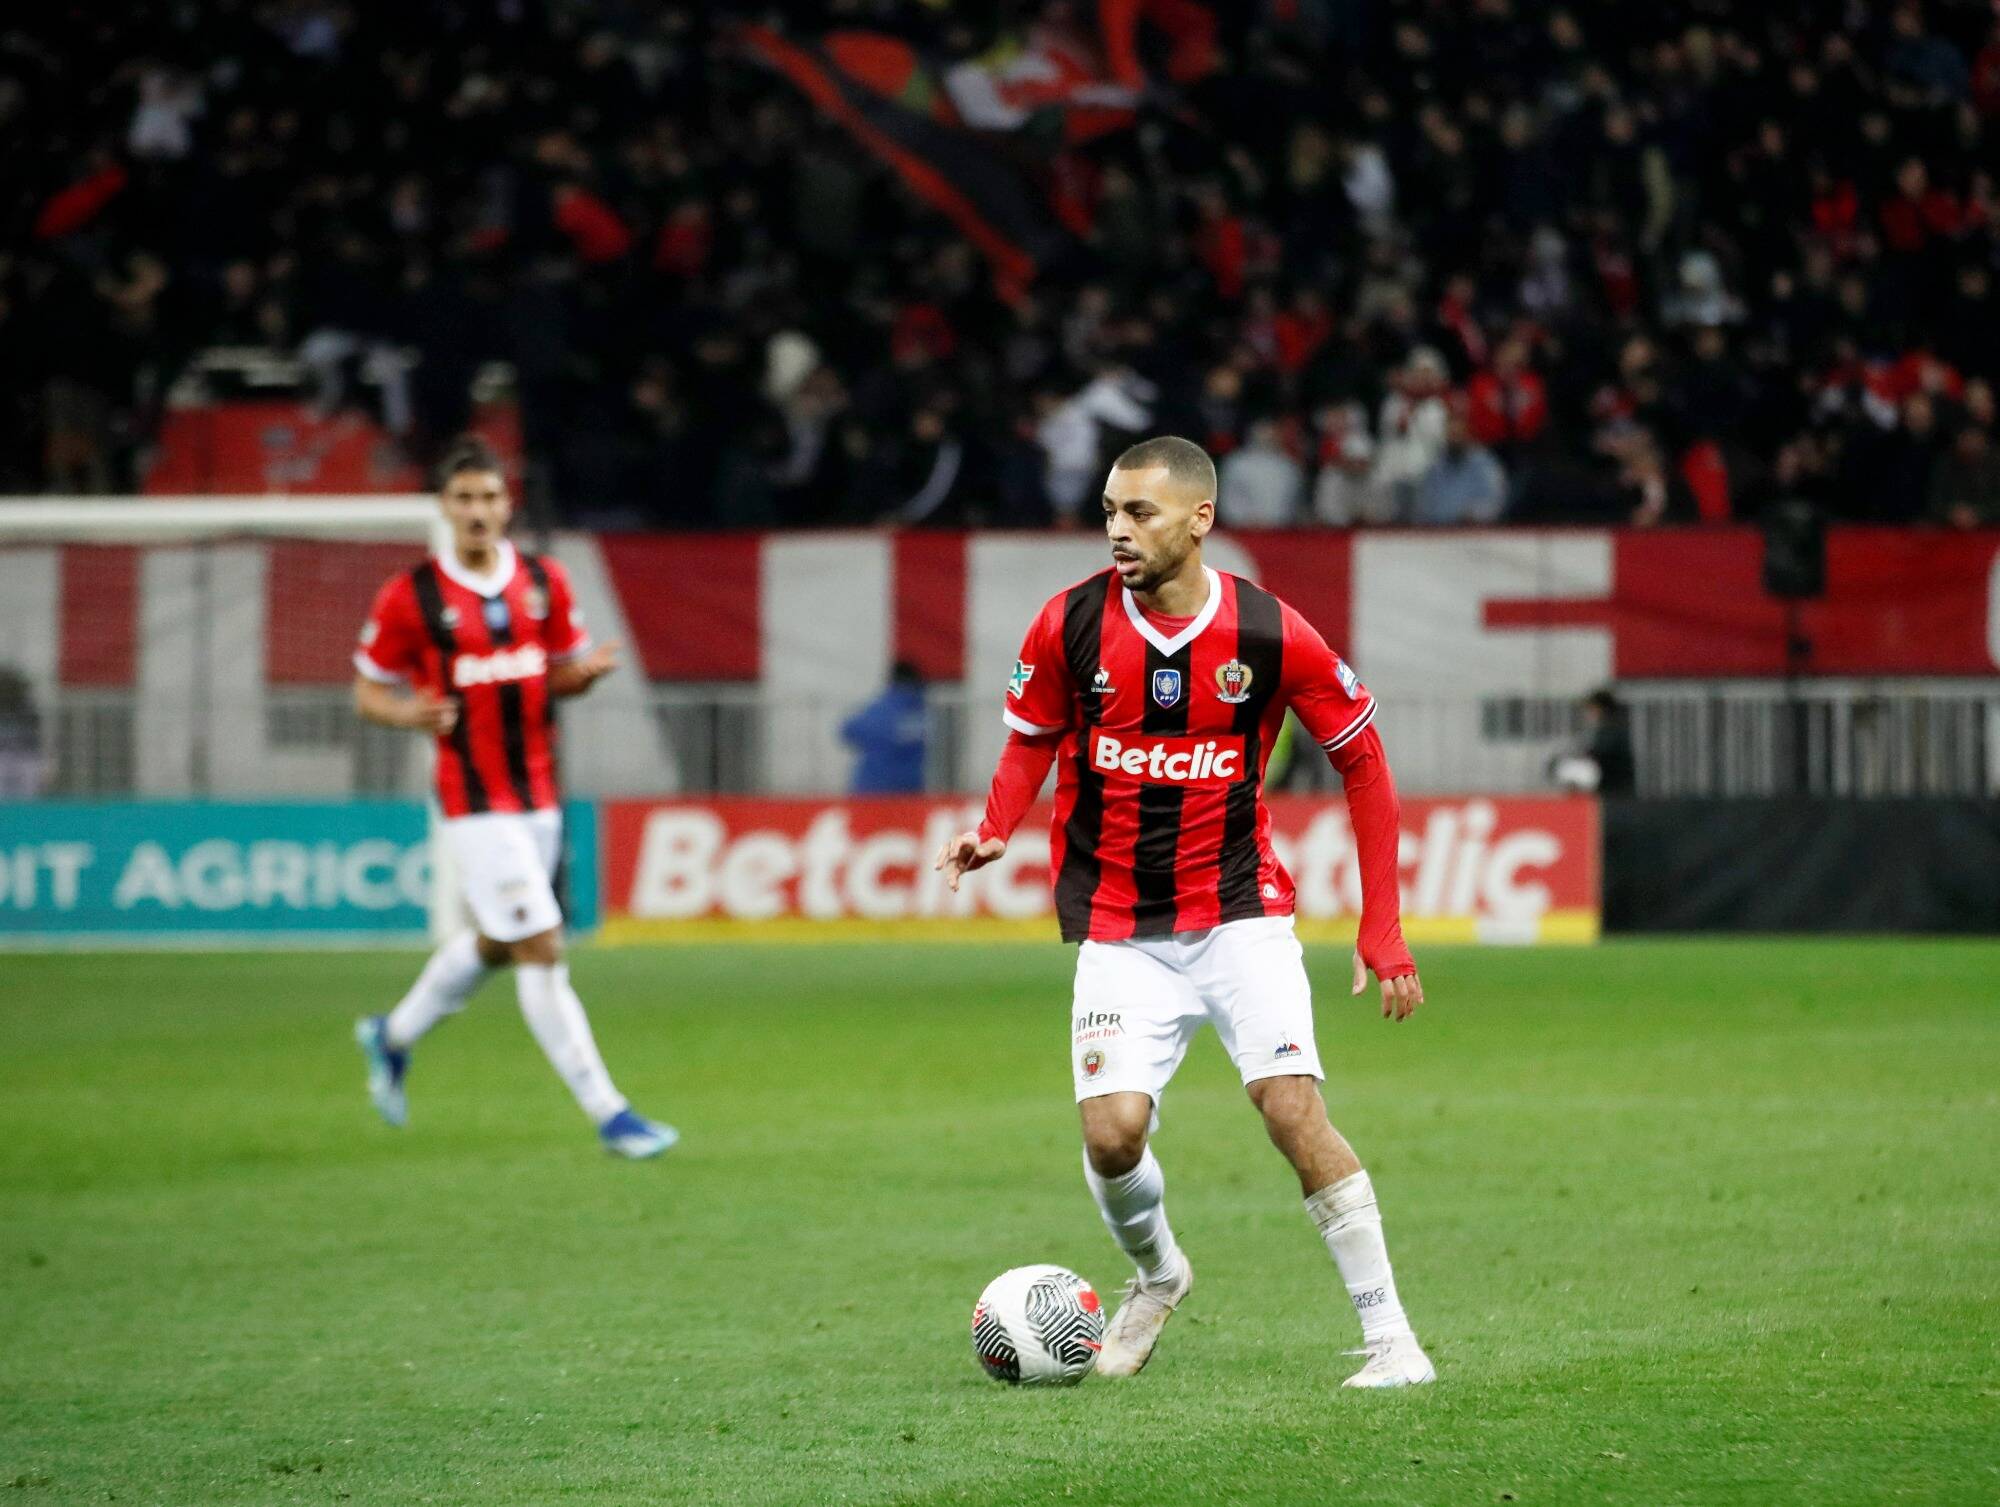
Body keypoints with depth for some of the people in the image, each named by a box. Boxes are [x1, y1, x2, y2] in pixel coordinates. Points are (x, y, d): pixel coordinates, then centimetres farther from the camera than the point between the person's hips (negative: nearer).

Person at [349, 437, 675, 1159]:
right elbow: (367, 690, -1)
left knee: (495, 943, 21)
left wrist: (589, 670, -10)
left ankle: (394, 1035, 46)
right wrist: (408, 712, -23)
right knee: (543, 951, -11)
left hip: (539, 794, 6)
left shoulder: (544, 581, 4)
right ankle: (608, 1114, -9)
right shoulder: (409, 597, -9)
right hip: (474, 801, -6)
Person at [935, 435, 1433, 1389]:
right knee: (1112, 1132, -13)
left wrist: (1382, 932, -1)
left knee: (1293, 1110, -16)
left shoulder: (1269, 633, -10)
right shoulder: (1071, 624, -6)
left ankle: (1389, 1337, -6)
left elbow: (1362, 762, 2)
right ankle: (1155, 1275, 21)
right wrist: (993, 834, -9)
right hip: (1118, 932, 1)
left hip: (1240, 910, -1)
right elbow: (1032, 739, 12)